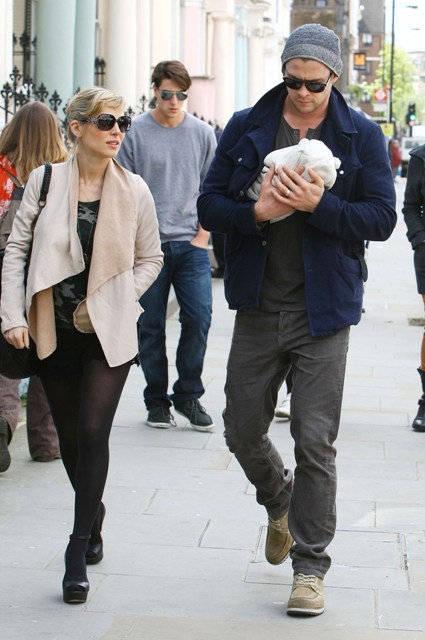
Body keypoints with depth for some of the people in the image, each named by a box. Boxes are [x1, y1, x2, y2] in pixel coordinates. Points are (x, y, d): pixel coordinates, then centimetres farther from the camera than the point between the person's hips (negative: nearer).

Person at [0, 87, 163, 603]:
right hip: (54, 332, 1)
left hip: (108, 333, -1)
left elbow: (151, 259, 9)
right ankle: (94, 513, 38)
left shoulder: (135, 190, -2)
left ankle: (78, 551, -4)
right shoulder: (45, 180, -3)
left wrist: (115, 301, -4)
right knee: (69, 436, 12)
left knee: (93, 432, -11)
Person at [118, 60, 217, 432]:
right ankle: (157, 401, 15)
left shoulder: (203, 133, 7)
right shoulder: (135, 132, 0)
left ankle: (188, 395, 9)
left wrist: (202, 236, 1)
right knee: (151, 326, 3)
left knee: (199, 318, -6)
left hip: (190, 244, 2)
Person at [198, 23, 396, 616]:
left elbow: (382, 217, -6)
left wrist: (318, 204, -20)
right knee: (242, 430, 10)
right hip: (258, 307, 3)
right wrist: (256, 213, -17)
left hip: (323, 311, -3)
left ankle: (310, 568, 10)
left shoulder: (361, 136, -1)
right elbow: (210, 205, 3)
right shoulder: (246, 128, 4)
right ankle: (280, 501, 42)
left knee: (315, 441, -2)